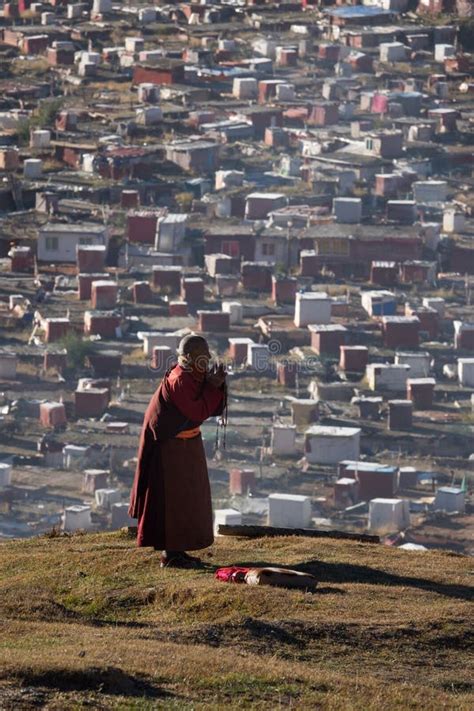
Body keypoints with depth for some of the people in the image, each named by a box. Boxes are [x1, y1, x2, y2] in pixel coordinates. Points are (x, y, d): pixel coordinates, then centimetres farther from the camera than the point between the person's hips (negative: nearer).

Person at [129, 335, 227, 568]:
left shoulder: (197, 377, 5)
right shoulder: (179, 381, -23)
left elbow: (215, 409, 5)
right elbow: (197, 413, -25)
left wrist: (218, 386, -10)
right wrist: (212, 387, -19)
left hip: (186, 446, 10)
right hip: (170, 448, -10)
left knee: (185, 497, 14)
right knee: (172, 497, -4)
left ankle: (175, 549, 22)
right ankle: (170, 554, 3)